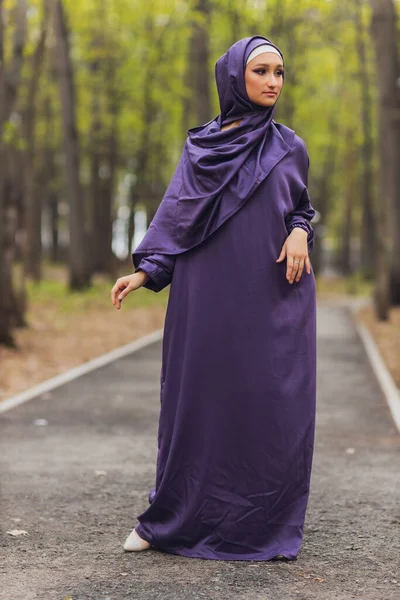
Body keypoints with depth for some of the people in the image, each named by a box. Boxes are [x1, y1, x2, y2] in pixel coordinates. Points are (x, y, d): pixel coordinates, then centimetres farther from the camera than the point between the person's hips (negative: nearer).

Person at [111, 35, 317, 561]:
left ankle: (265, 526, 8)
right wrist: (145, 272, -8)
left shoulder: (289, 147, 10)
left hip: (273, 299, 1)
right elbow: (177, 216, 5)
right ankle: (171, 518, 14)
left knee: (272, 409, -3)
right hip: (210, 298, 0)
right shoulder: (200, 147, 8)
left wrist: (300, 232, -5)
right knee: (200, 401, 1)